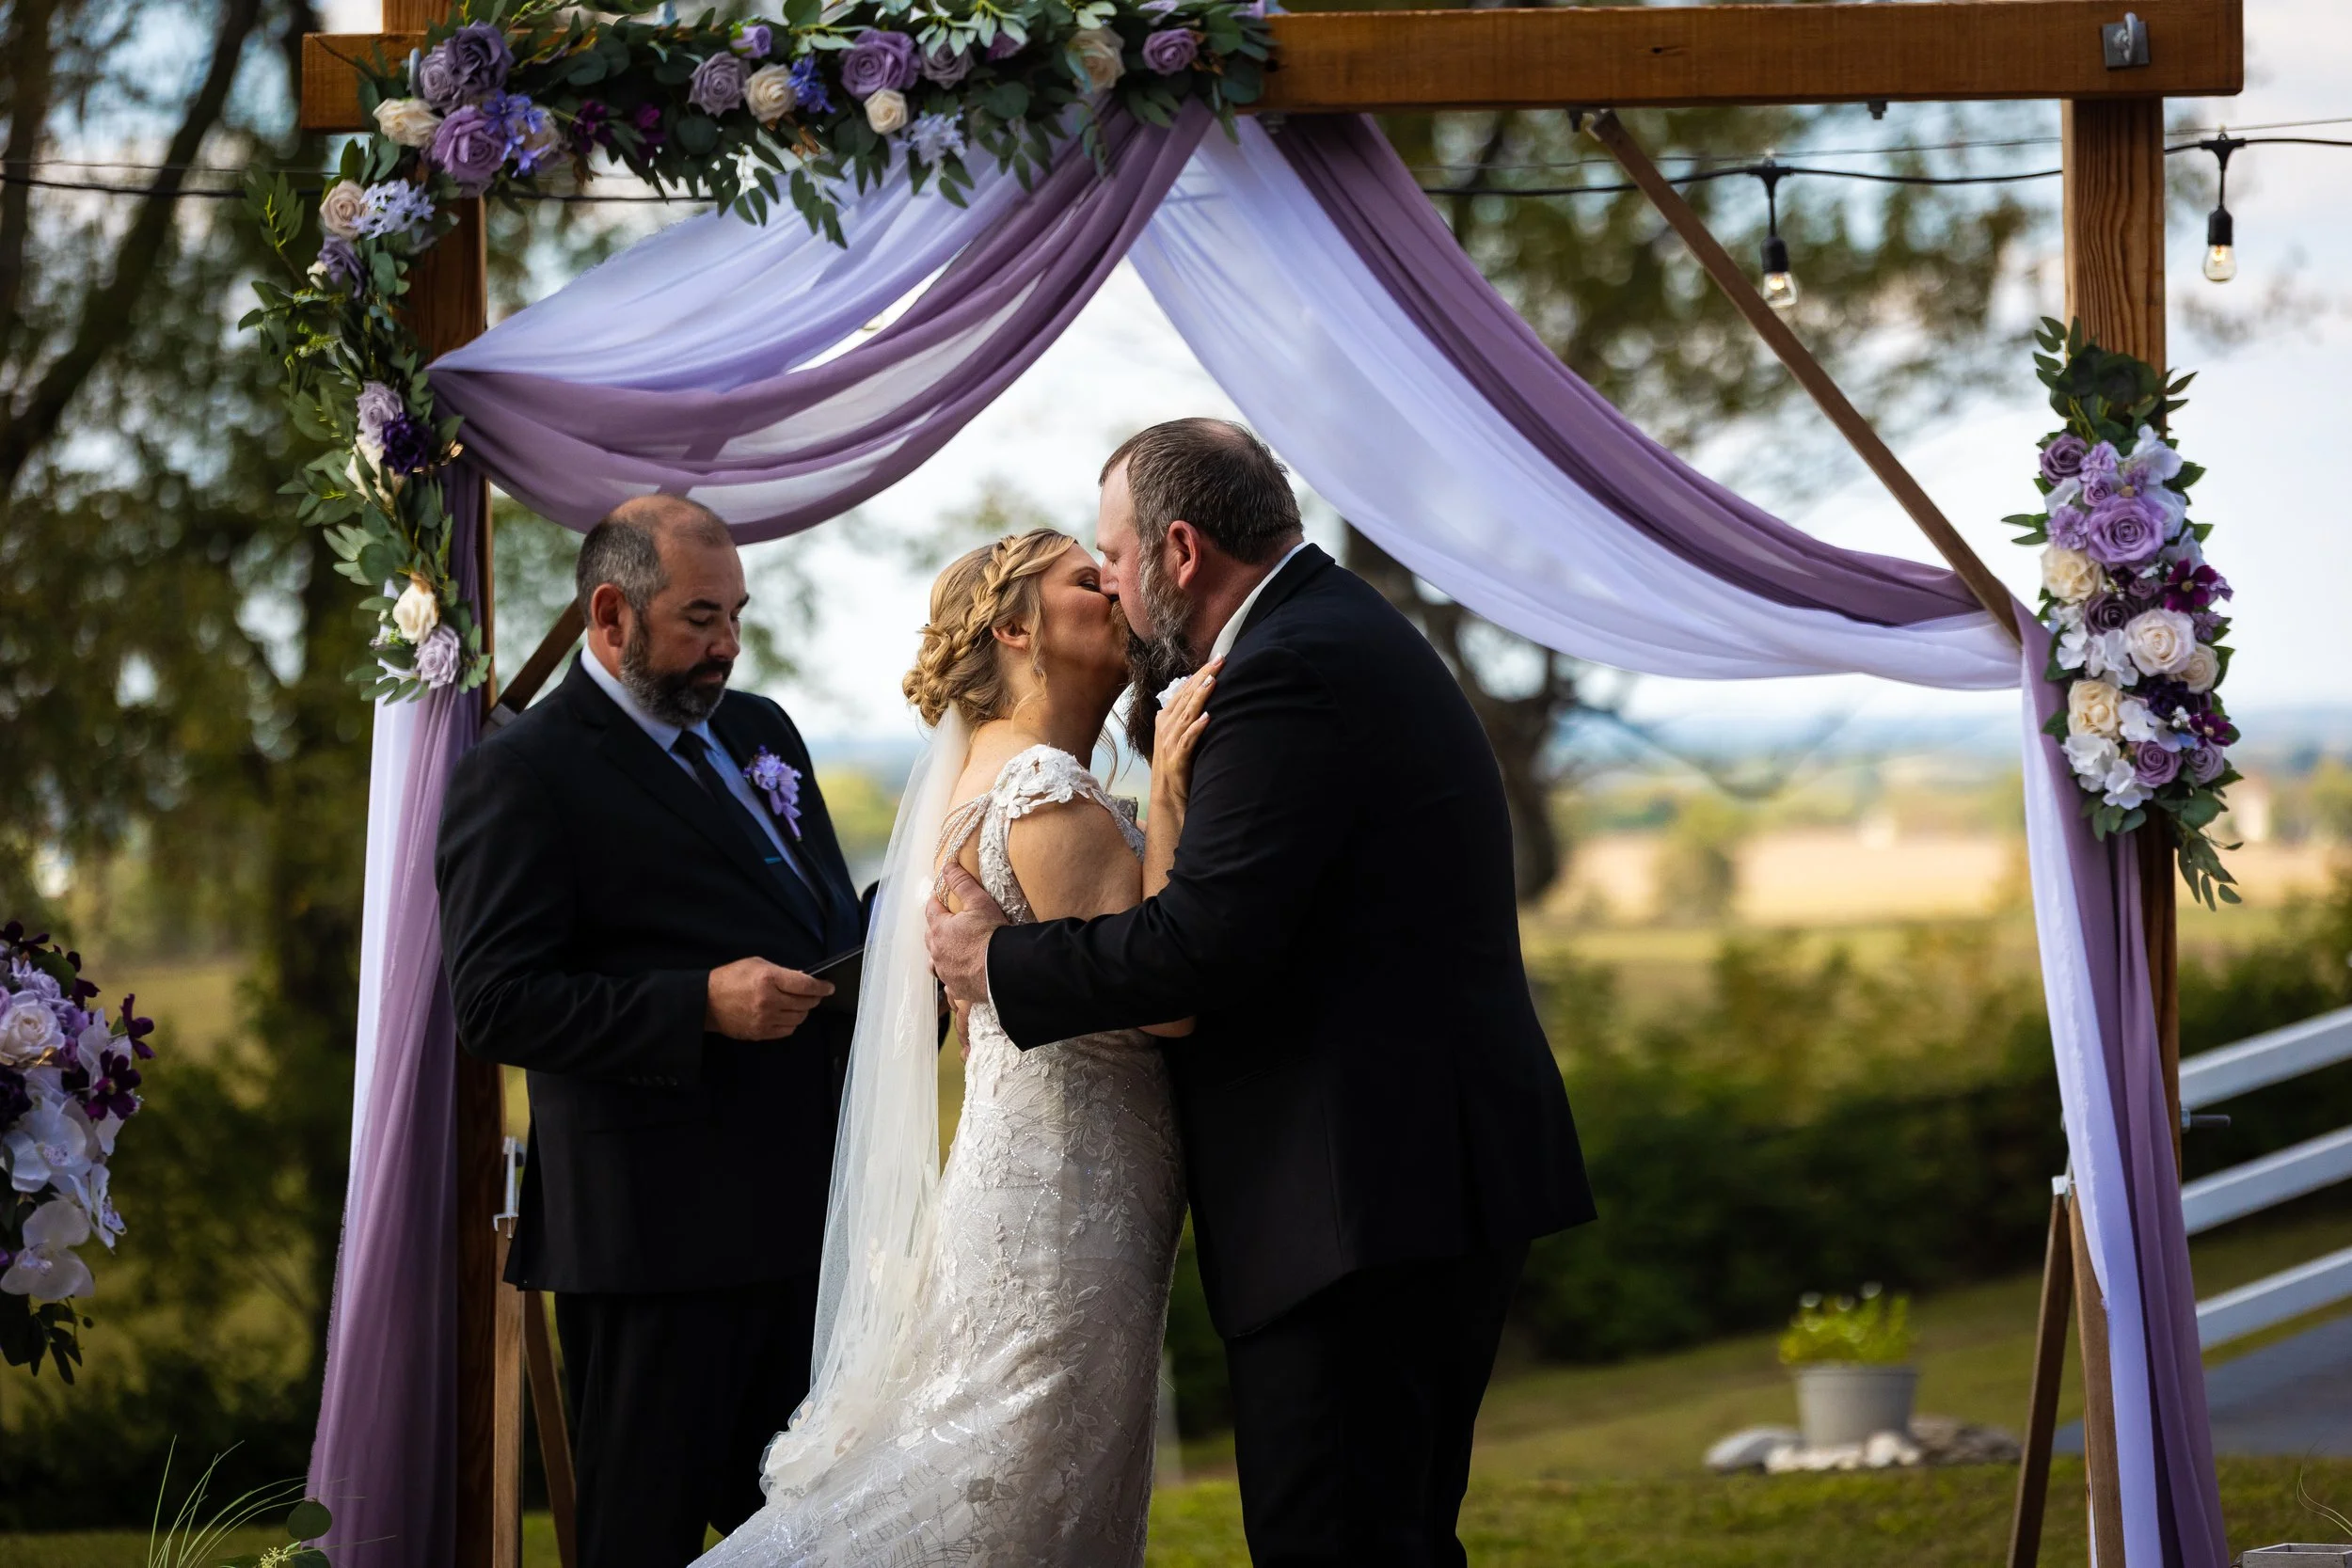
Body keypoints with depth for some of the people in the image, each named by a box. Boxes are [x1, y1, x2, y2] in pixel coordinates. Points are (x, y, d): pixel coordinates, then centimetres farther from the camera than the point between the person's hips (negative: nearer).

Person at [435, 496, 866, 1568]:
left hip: (801, 1208, 7)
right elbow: (496, 1001, -15)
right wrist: (701, 1007, -22)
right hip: (656, 1229, -7)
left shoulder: (758, 732, 16)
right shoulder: (524, 776, -8)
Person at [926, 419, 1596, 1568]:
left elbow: (1205, 943, -22)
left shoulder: (1290, 673, -15)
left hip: (1364, 1195, -11)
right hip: (1437, 1171, 11)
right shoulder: (1345, 633, 19)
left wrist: (1000, 965, -10)